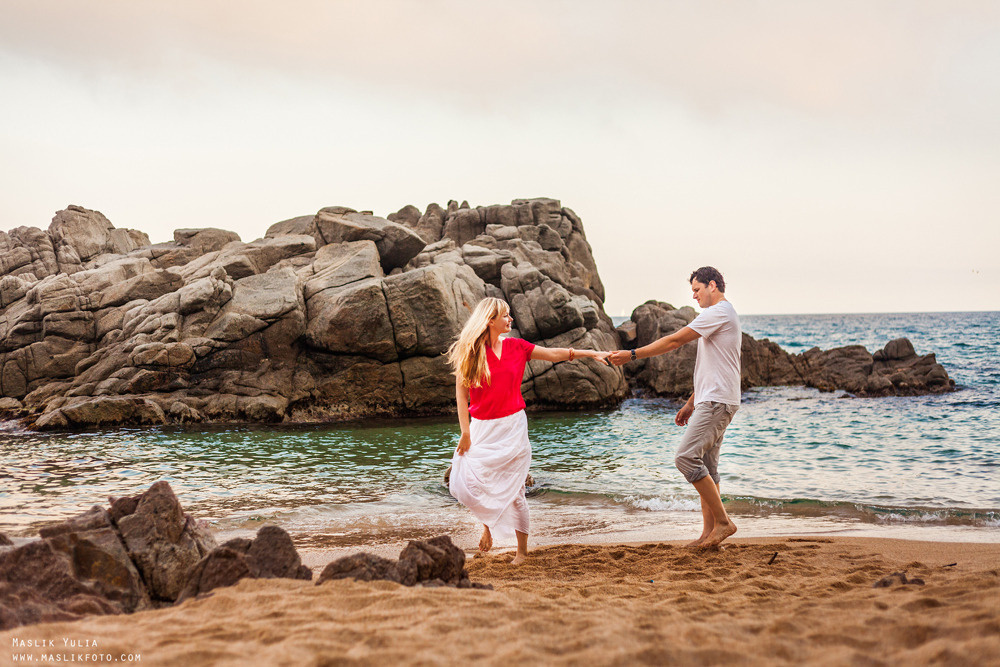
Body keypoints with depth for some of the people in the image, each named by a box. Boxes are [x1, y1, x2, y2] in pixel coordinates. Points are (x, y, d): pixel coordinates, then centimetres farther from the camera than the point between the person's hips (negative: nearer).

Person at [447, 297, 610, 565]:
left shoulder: (515, 346, 3)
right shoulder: (469, 352, -4)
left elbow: (553, 354, 10)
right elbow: (461, 393, -4)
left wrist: (590, 353, 6)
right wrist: (465, 433, -9)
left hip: (512, 426, 1)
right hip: (482, 428, -1)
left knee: (513, 489, 0)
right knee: (464, 484, -11)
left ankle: (522, 550, 14)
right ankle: (489, 523, 18)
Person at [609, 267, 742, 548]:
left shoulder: (719, 312, -11)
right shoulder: (721, 315, 23)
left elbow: (674, 340, -15)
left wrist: (633, 354, -12)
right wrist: (691, 404, 24)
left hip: (717, 401, -11)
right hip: (711, 401, 11)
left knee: (687, 456, -16)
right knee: (705, 466, 9)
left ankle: (723, 521, -10)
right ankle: (709, 533, 10)